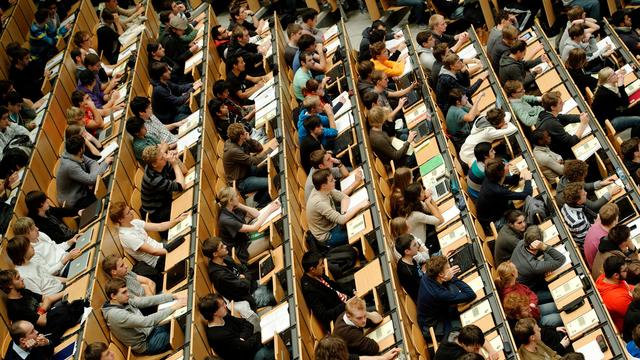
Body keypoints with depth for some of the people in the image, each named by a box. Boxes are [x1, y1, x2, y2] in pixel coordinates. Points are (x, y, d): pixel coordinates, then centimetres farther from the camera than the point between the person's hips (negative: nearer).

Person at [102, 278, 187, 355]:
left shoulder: (124, 300, -3)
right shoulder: (115, 314, -29)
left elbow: (148, 300, -3)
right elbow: (146, 321, -34)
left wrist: (173, 296, -15)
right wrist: (173, 307, -32)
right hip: (146, 344, -8)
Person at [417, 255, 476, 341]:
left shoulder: (426, 277, -16)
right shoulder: (439, 294, -38)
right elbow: (471, 295, -37)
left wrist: (450, 274, -10)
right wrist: (453, 278, -31)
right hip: (435, 328, -8)